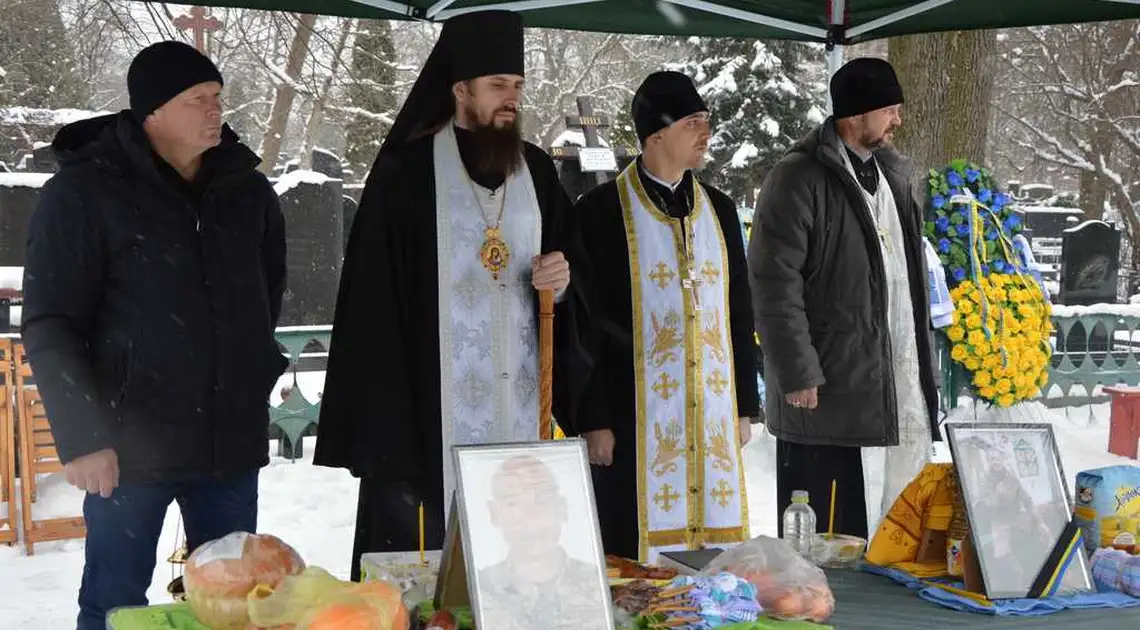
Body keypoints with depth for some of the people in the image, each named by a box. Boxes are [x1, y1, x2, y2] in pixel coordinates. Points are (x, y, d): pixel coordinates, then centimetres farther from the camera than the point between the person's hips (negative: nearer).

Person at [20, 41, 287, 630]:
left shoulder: (248, 190, 7)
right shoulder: (84, 192, -7)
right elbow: (48, 326, -10)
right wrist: (83, 436, -17)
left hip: (233, 441, 4)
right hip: (131, 445, -4)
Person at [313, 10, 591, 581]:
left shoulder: (536, 169, 12)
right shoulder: (407, 170, -4)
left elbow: (570, 260, 22)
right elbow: (375, 292, -7)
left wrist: (561, 281, -2)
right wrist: (380, 409, -13)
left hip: (519, 399, 5)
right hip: (432, 398, -4)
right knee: (428, 545, -2)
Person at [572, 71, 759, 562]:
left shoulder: (719, 209, 11)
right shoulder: (601, 210, -5)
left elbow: (740, 312, 15)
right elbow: (586, 321, -6)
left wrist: (745, 406, 11)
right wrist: (593, 420, -9)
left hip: (713, 417, 5)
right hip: (637, 417, -5)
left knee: (715, 555, 7)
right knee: (639, 555, -1)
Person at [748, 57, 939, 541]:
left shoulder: (893, 173, 18)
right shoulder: (799, 179, -10)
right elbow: (773, 285, -14)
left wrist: (924, 365, 20)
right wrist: (798, 375, -16)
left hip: (904, 397, 8)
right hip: (831, 398, -8)